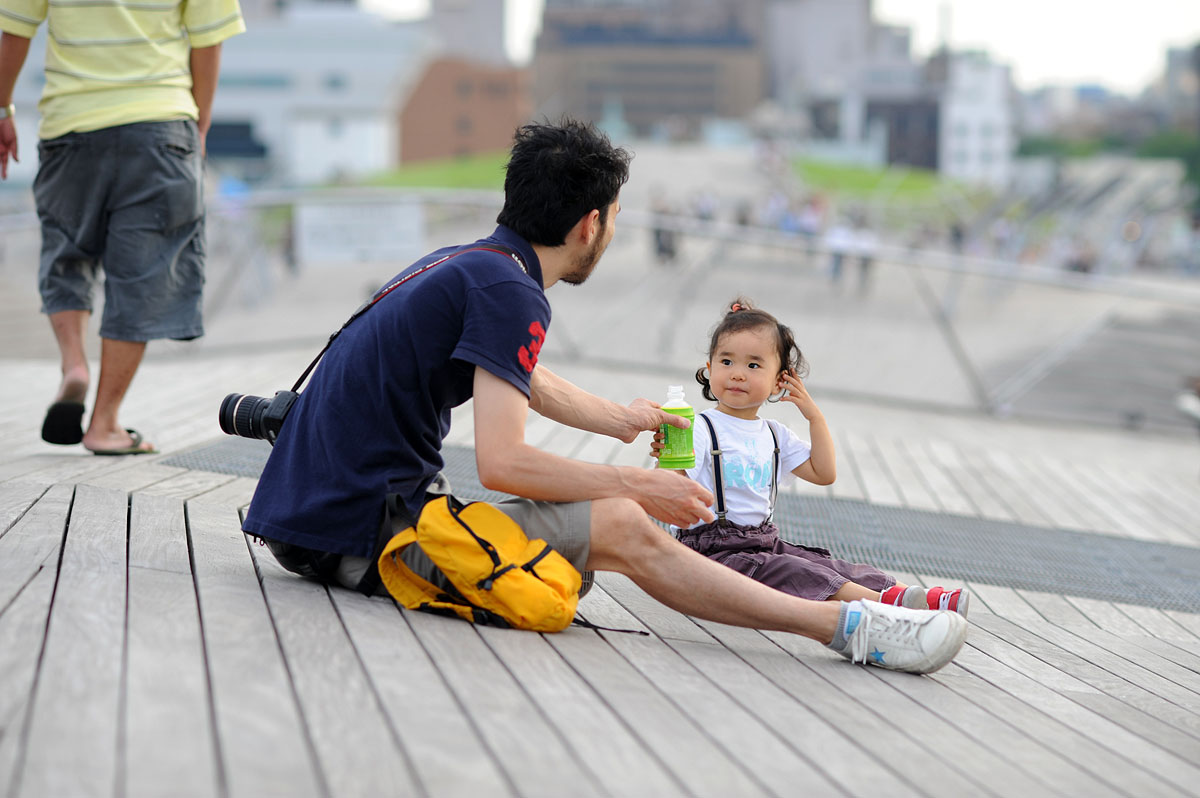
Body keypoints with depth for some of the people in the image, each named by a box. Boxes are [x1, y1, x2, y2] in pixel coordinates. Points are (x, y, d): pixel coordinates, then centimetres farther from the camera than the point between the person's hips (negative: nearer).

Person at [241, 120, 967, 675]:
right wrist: (636, 485, -11)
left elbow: (530, 384, 36)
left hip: (305, 520, 10)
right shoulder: (510, 291, -13)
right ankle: (847, 626, -11)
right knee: (622, 529, -13)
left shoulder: (464, 265, 16)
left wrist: (624, 419, 51)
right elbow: (502, 463, -22)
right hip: (366, 529, -10)